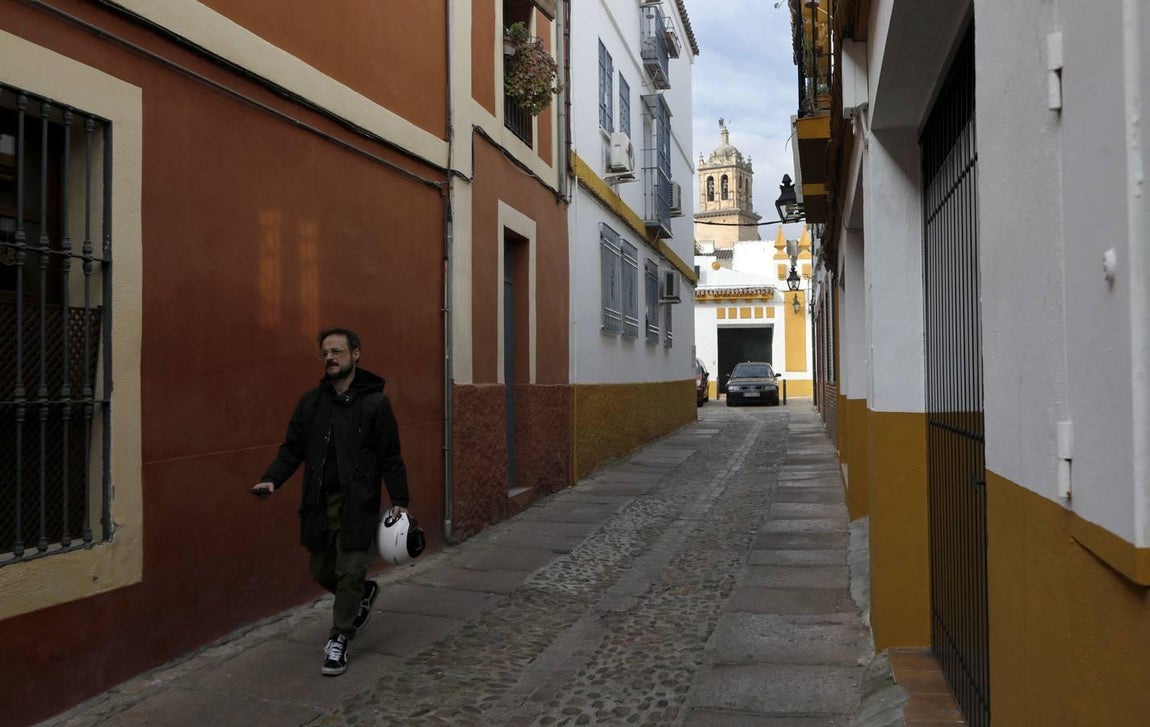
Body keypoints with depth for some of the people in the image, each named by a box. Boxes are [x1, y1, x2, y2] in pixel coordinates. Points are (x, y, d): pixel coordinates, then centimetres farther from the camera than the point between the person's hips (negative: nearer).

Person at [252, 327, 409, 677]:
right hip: (319, 503, 5)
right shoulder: (311, 402, 7)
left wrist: (399, 501, -9)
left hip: (357, 504, -4)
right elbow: (292, 448, 8)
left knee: (349, 573, -2)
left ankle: (339, 640, 15)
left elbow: (390, 457, -5)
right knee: (322, 570, 13)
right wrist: (272, 479, -9)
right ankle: (364, 593, 42)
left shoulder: (374, 403, -5)